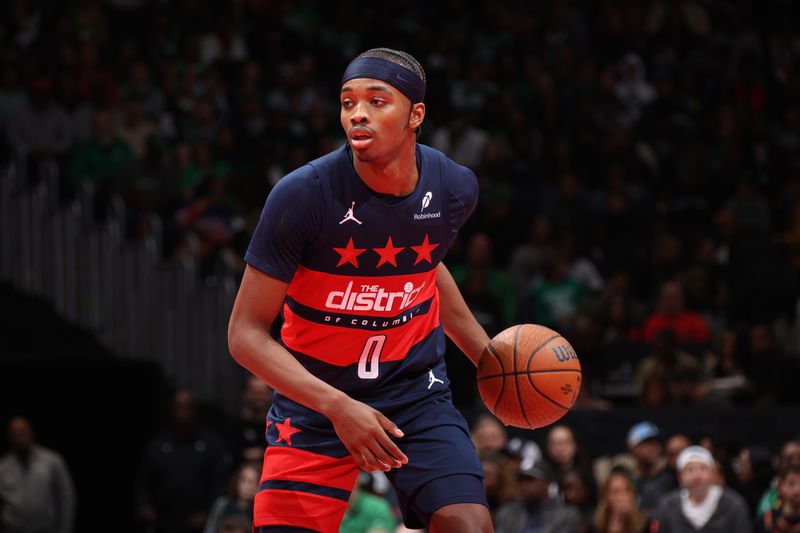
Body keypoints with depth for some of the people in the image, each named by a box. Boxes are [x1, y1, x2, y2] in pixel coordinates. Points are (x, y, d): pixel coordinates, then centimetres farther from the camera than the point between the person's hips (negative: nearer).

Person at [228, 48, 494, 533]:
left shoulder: (455, 189, -8)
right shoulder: (302, 196, -21)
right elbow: (246, 333, -18)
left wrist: (488, 354, 17)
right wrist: (336, 406, -29)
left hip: (417, 392, 2)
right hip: (315, 399, -2)